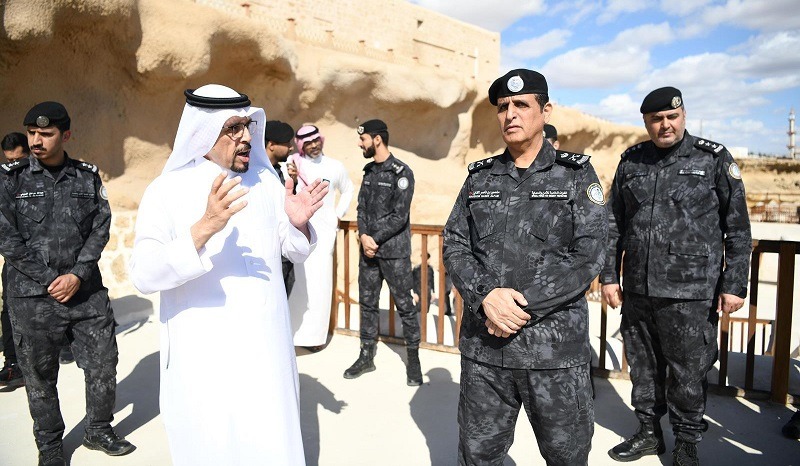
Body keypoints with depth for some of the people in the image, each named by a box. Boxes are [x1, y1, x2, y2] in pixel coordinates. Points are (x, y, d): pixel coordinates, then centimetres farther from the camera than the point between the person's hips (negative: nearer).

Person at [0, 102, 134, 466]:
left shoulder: (88, 177, 4)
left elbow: (101, 229, 0)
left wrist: (77, 275, -11)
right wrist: (50, 280, -11)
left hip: (87, 292, 2)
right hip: (33, 297, -2)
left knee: (103, 364, 8)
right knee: (40, 376, 10)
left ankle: (99, 431, 30)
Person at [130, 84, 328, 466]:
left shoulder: (265, 179, 3)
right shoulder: (167, 191, -8)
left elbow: (294, 251, 10)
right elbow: (143, 275, -18)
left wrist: (299, 223, -12)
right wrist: (205, 227, -31)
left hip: (267, 348, 3)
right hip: (205, 356, -3)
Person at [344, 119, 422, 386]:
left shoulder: (401, 173, -8)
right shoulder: (369, 171, 13)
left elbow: (400, 216, -15)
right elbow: (361, 209, 9)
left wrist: (374, 239, -14)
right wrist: (363, 237, -8)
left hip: (394, 252, -6)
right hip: (368, 250, 7)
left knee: (404, 306, 1)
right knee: (367, 303, 12)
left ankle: (413, 360, 14)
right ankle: (366, 356, 24)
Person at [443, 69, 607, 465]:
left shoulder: (576, 174, 0)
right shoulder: (479, 177, 9)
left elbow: (588, 257, -9)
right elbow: (455, 246, 2)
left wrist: (524, 306, -16)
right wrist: (487, 296, -16)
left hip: (555, 346, -2)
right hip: (483, 344, 3)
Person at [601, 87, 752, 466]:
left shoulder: (714, 159, -1)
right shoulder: (631, 162, 9)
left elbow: (738, 228, 0)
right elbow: (614, 224, 12)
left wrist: (734, 284, -4)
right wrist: (609, 275, 8)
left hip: (690, 292, -3)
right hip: (637, 291, 4)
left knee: (688, 373, 5)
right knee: (643, 366, 15)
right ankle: (649, 432, 34)